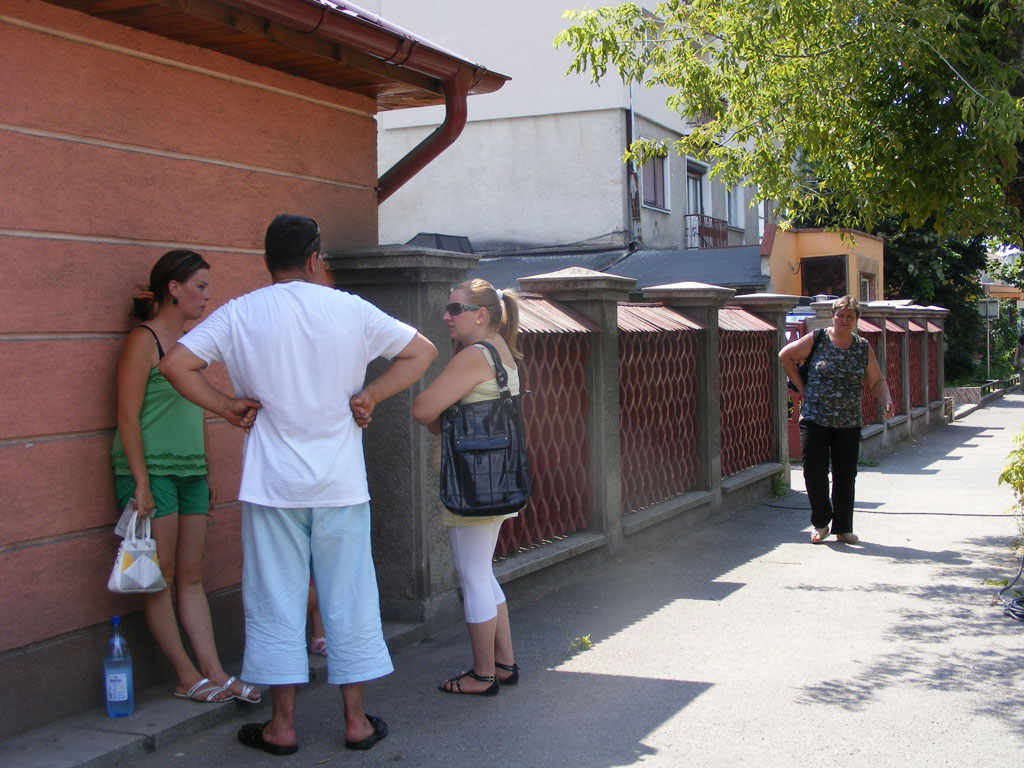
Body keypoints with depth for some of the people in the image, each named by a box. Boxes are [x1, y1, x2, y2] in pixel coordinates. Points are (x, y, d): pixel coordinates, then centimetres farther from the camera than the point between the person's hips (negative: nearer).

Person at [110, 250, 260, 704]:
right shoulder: (144, 339, -8)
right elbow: (128, 416, -13)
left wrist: (204, 479, 18)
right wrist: (141, 484, -17)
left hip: (191, 468, 8)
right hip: (152, 469, -8)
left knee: (191, 576, 8)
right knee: (161, 578, 0)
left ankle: (215, 673, 9)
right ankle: (187, 678, 6)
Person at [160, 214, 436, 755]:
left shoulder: (239, 315, -1)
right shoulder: (350, 310, 1)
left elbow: (176, 364, -8)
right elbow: (421, 352, 5)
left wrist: (226, 406, -1)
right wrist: (370, 395, 1)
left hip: (272, 482, 0)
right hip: (341, 482, 1)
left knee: (276, 603, 7)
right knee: (349, 600, 9)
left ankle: (281, 725, 14)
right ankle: (357, 721, 16)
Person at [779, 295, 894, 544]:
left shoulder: (864, 348, 7)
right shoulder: (817, 340, -1)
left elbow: (877, 381, 11)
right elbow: (785, 355, 8)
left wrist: (886, 401, -9)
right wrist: (801, 386, 3)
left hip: (849, 423, 2)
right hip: (814, 419, -2)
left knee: (845, 476, 3)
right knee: (815, 472, -5)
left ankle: (843, 528, 16)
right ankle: (821, 523, 14)